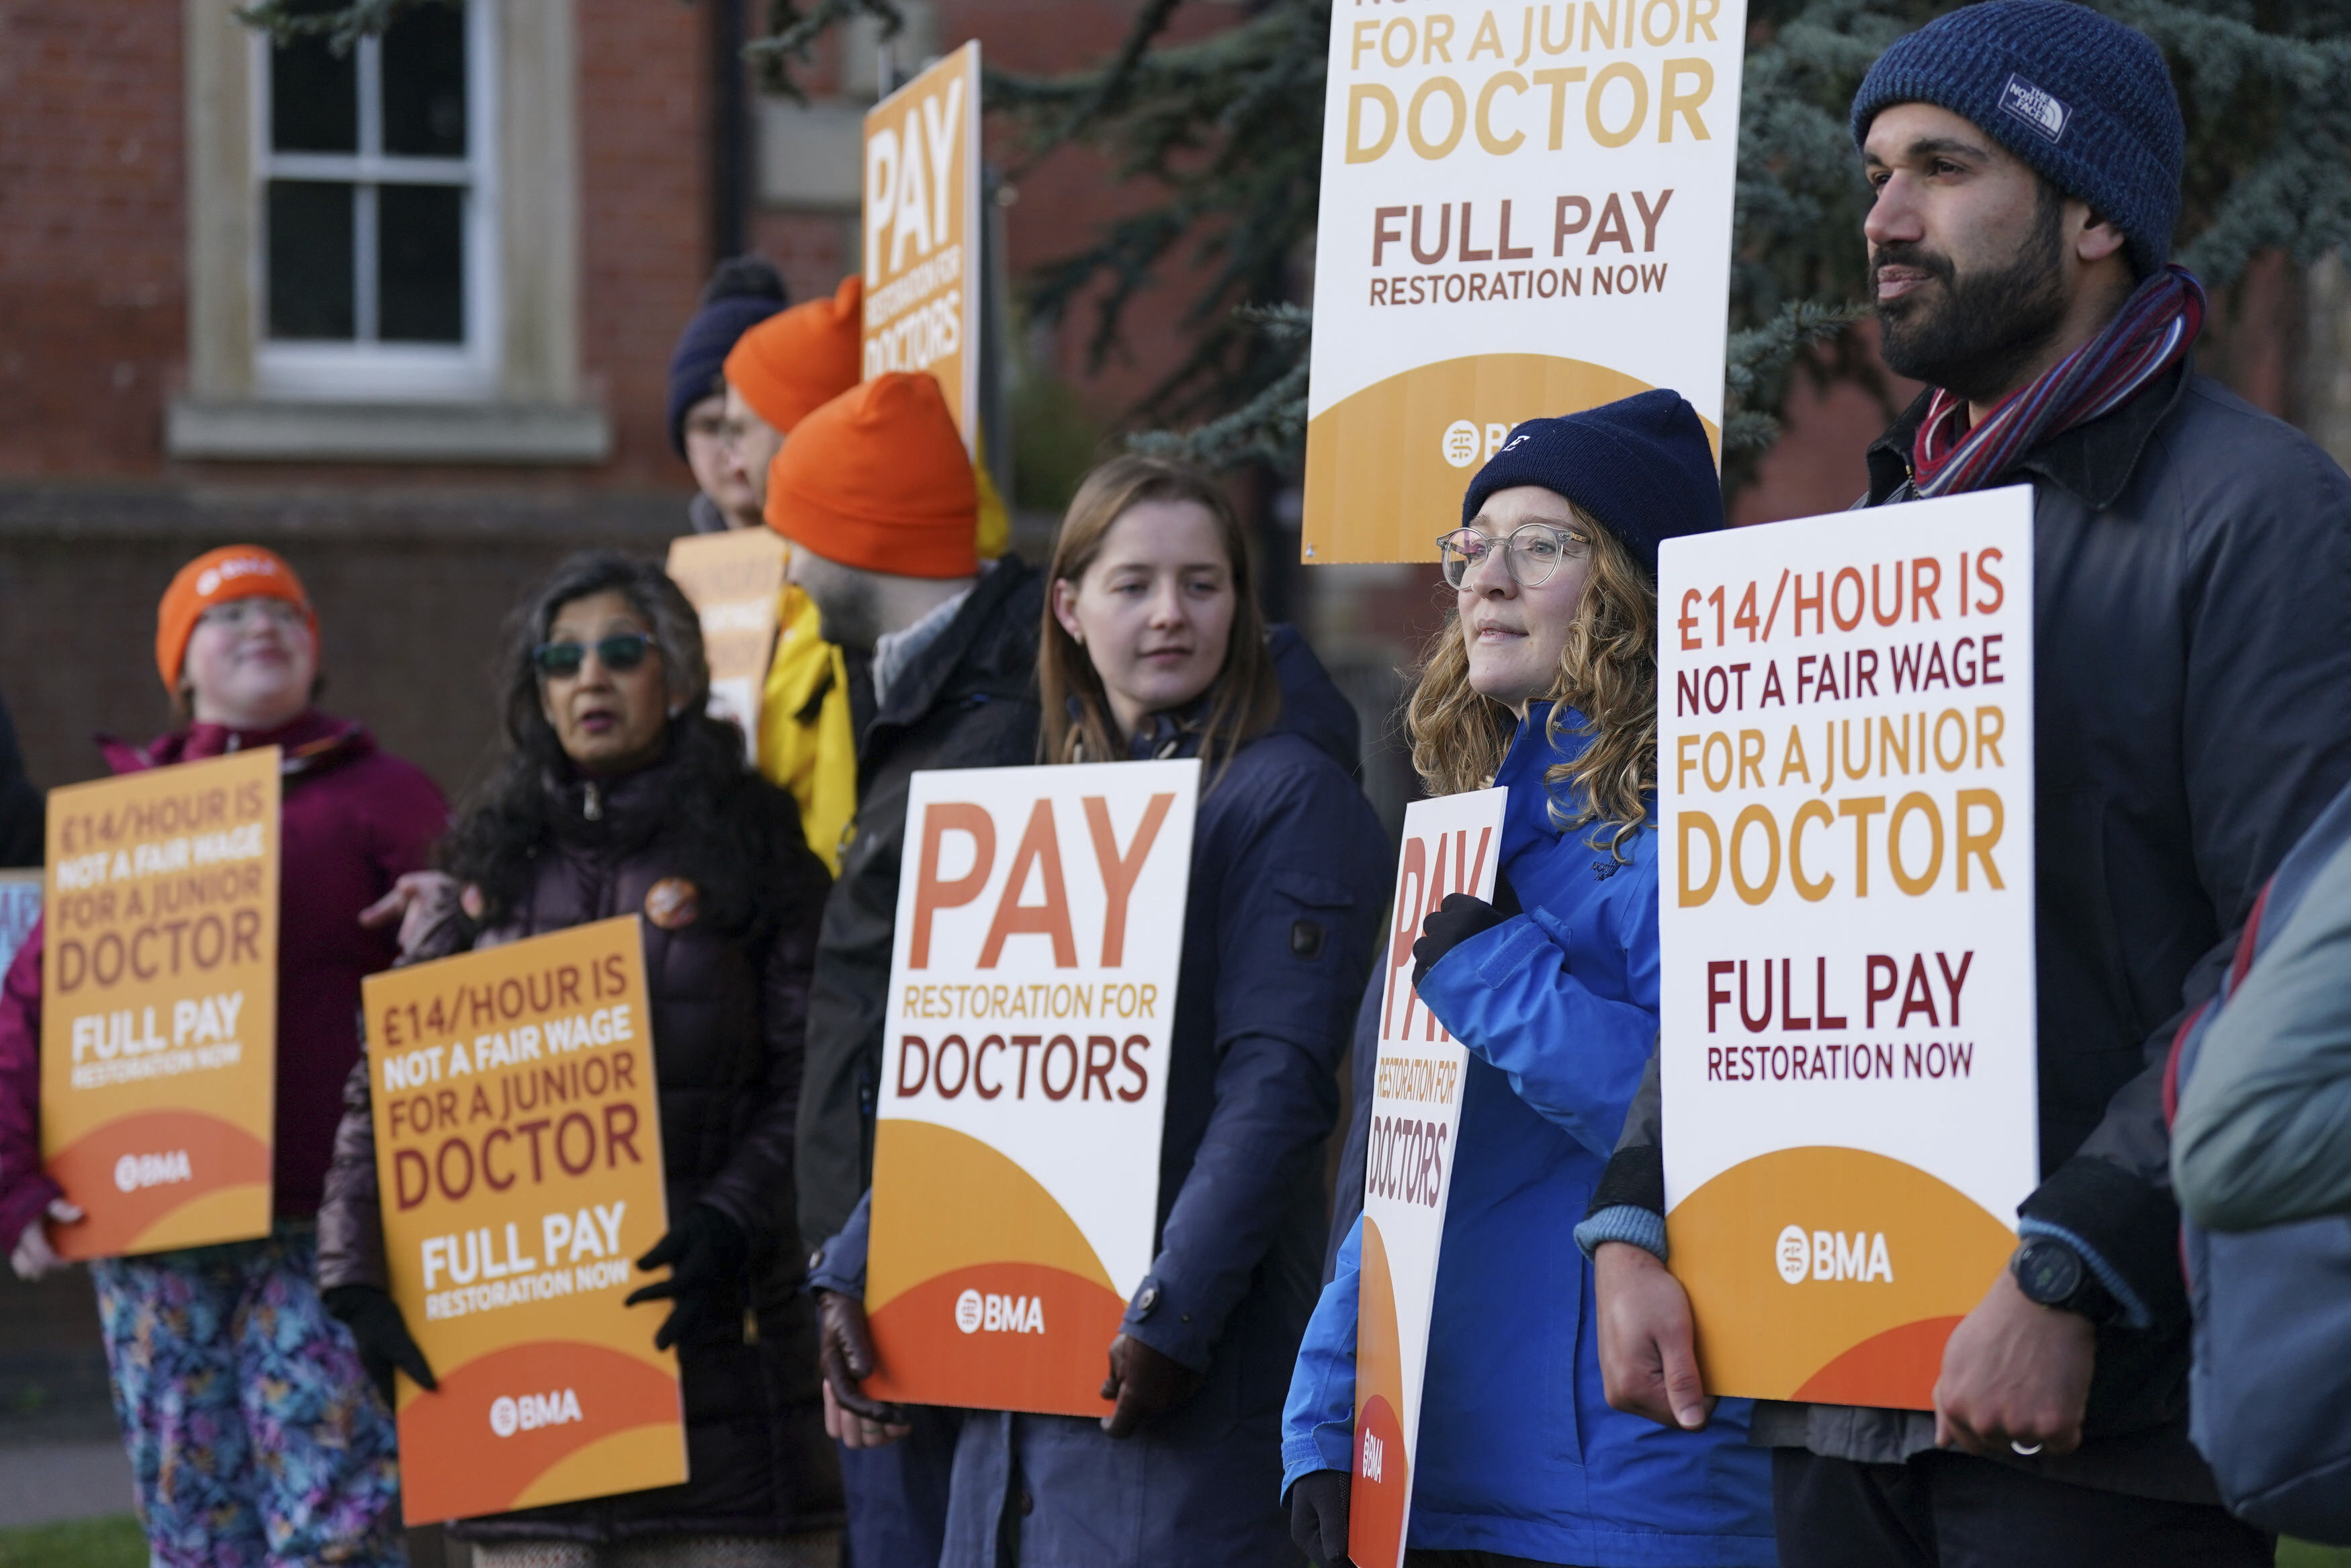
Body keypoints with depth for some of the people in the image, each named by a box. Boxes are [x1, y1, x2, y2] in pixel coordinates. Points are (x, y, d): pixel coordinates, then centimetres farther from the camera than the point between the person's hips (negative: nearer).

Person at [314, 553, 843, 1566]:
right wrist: (354, 1270, 2)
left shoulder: (752, 853, 5)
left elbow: (804, 1083, -3)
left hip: (713, 1328, -3)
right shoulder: (488, 868, 14)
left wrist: (726, 1229, -16)